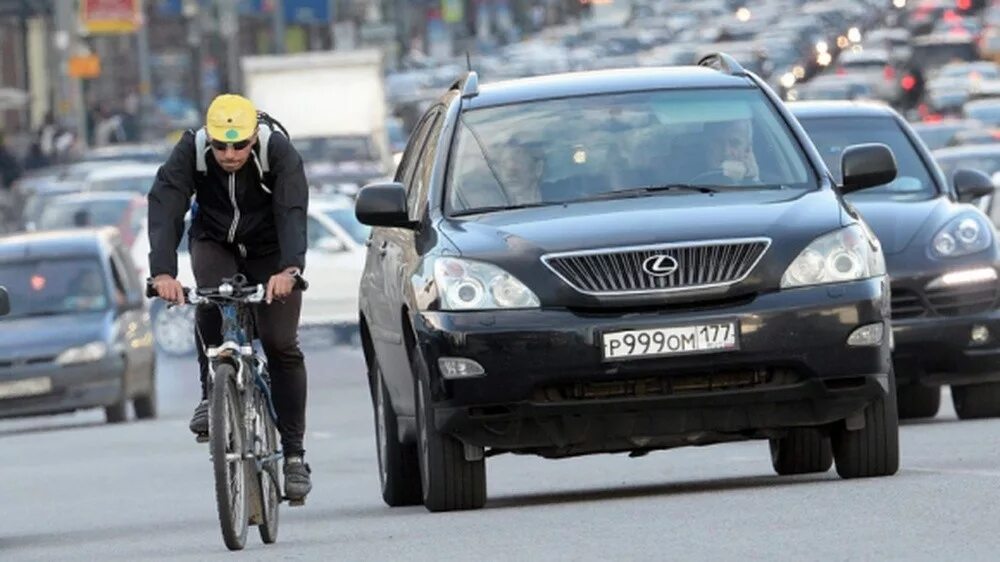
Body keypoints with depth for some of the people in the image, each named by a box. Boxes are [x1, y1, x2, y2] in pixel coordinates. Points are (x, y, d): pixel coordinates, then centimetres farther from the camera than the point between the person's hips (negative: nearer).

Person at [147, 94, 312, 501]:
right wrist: (162, 271, -50)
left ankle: (293, 453, -4)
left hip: (270, 250, -1)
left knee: (281, 344, -11)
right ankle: (211, 395, -13)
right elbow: (164, 209, -34)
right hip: (215, 243, 1)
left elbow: (292, 213, -39)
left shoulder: (279, 153, -28)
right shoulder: (190, 152, -24)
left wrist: (288, 269, -57)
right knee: (211, 304, -32)